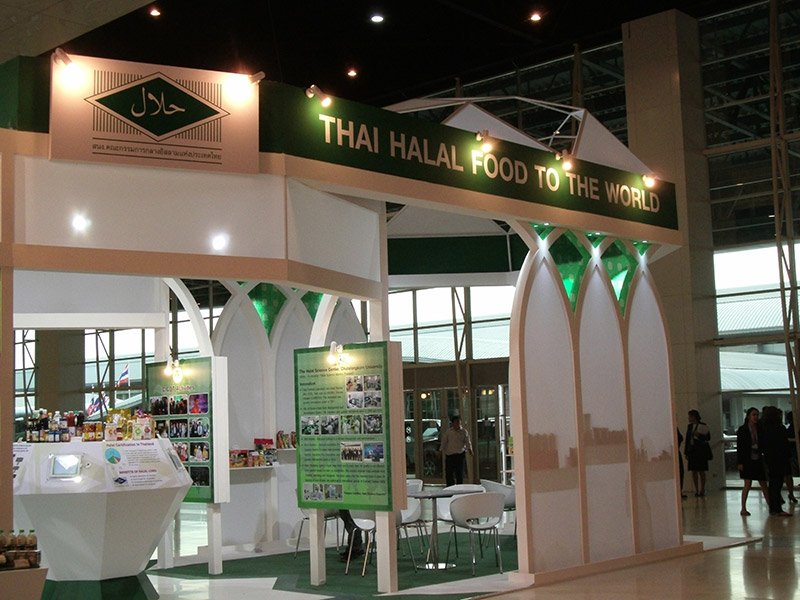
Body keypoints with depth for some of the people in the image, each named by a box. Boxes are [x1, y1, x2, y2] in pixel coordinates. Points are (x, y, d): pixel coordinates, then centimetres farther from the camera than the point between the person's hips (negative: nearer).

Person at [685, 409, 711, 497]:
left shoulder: (703, 426, -4)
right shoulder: (690, 426, 11)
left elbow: (708, 437, -4)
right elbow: (687, 439, 11)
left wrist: (699, 435, -20)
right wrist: (686, 452, 8)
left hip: (701, 451, -5)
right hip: (692, 451, 5)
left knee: (701, 471, 0)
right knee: (694, 471, 4)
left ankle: (702, 490, 7)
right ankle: (696, 490, 10)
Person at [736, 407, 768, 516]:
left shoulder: (759, 429, 7)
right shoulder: (742, 429, -5)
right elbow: (739, 447, -6)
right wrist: (740, 462, -11)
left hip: (758, 460, 4)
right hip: (747, 461, -4)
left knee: (763, 484, 6)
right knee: (748, 484, -5)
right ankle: (743, 509, 1)